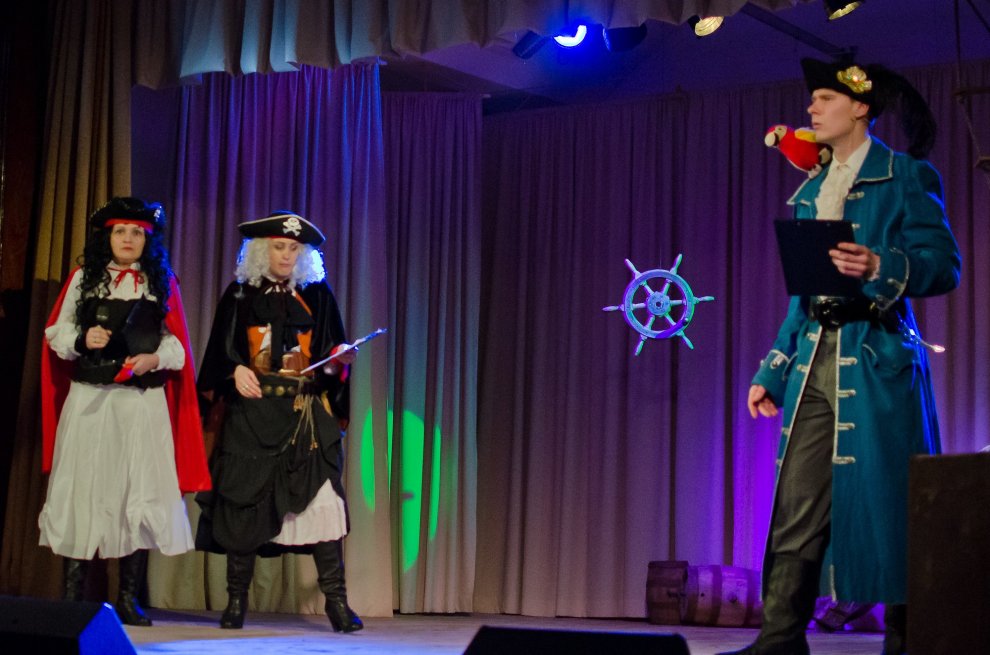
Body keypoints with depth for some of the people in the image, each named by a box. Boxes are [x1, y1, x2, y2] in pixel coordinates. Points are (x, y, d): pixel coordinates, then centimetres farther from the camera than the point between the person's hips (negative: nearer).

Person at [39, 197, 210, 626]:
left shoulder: (162, 282, 10)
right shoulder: (84, 277, 10)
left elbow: (176, 343, 8)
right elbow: (56, 333, 8)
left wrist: (154, 358, -12)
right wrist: (82, 340, -11)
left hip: (143, 403, 0)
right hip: (88, 398, 0)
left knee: (140, 491, -3)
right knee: (82, 487, -2)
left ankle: (129, 597, 3)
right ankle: (72, 594, 4)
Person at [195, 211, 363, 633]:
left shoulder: (317, 295, 11)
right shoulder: (241, 295, 9)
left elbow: (333, 352, 9)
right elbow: (221, 349, 5)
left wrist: (338, 361, -12)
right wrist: (236, 370, -15)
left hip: (306, 415, 0)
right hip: (251, 413, 0)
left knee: (320, 495, -10)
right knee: (244, 498, -1)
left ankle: (335, 599, -9)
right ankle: (236, 600, 9)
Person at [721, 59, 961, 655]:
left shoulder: (906, 177, 2)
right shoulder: (811, 191, 21)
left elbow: (945, 265, -7)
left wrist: (879, 267, -25)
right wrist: (772, 372, 16)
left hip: (879, 361, -6)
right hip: (814, 361, 6)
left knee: (886, 501, -5)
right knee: (796, 508, 0)